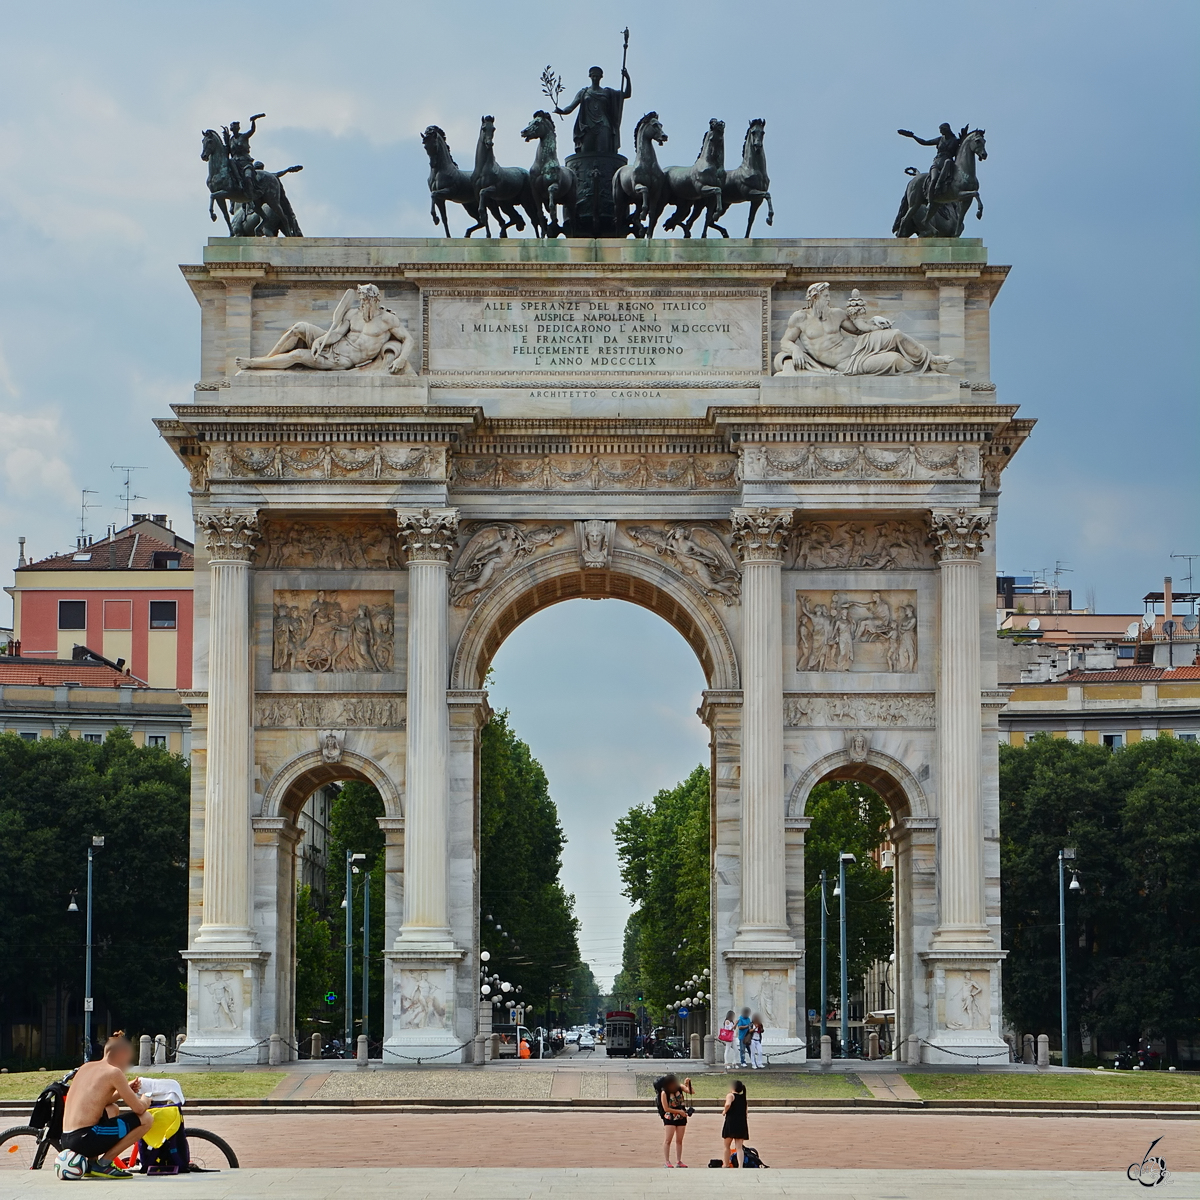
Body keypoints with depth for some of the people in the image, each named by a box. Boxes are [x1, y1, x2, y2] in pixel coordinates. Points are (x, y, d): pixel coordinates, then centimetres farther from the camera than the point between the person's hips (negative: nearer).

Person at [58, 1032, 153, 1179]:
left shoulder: (86, 1068, 17)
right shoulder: (114, 1072, -6)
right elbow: (139, 1109, -5)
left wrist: (123, 1092, 25)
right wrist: (144, 1102, 19)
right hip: (84, 1138, -8)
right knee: (145, 1119, 1)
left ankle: (91, 1162, 17)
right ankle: (104, 1164, -1)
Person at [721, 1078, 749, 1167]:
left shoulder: (731, 1095, -6)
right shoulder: (743, 1098, 13)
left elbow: (728, 1104, -28)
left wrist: (725, 1111, -9)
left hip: (731, 1123, -5)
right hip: (742, 1124, 5)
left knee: (727, 1146, 13)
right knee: (739, 1147, 1)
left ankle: (726, 1165, 23)